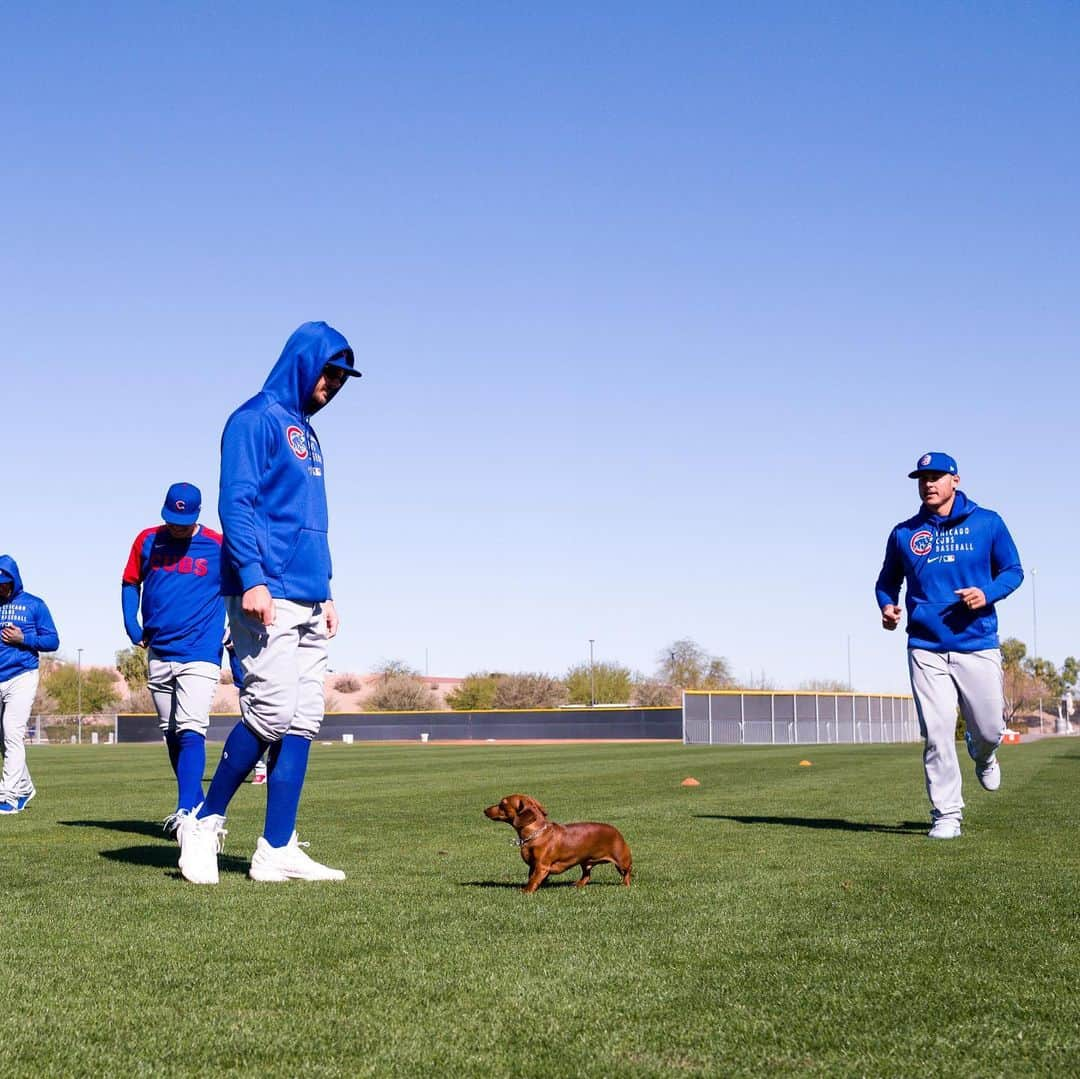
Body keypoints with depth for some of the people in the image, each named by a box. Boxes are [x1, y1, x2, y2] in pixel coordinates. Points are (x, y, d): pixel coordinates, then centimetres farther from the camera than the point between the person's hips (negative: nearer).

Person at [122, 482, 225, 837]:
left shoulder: (219, 547, -4)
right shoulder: (147, 541, 5)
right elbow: (130, 582, 16)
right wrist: (131, 624, 3)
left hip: (201, 653, -5)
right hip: (158, 654, 5)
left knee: (191, 731, -18)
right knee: (171, 734, 13)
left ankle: (186, 812, -26)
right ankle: (197, 804, 26)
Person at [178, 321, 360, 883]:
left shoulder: (305, 433, 24)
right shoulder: (256, 419, -2)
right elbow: (236, 502, -12)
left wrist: (326, 594, 20)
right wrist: (252, 577, -22)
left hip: (308, 603, 9)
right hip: (267, 596, -9)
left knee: (301, 723, 3)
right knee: (270, 712, -15)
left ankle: (277, 852, 4)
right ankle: (205, 825, 2)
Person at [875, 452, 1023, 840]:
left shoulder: (987, 523, 3)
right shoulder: (904, 533, 7)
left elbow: (1012, 570, 8)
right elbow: (887, 580, 18)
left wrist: (987, 593, -12)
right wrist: (887, 606, -4)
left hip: (978, 646, 0)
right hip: (926, 650, 0)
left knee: (990, 729, 5)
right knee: (936, 735, -5)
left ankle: (983, 756, 42)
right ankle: (946, 814, 4)